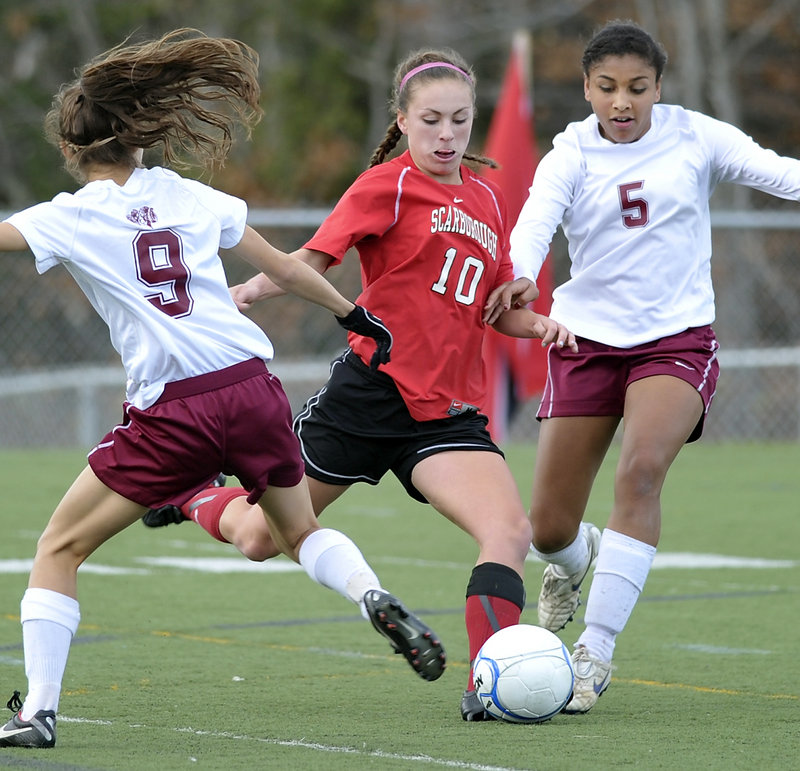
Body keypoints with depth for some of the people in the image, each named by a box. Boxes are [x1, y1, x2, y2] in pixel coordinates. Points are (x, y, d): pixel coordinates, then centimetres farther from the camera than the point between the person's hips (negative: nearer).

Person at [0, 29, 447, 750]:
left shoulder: (71, 219, 0)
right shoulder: (189, 196, 11)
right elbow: (284, 266, 17)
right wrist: (355, 314, 29)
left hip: (173, 413, -4)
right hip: (253, 386, 4)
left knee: (60, 548, 9)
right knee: (301, 533, 27)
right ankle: (376, 597, -2)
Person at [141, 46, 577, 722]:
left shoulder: (487, 198, 14)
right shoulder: (388, 185, -4)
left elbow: (496, 309, 22)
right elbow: (312, 260, -10)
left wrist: (538, 324, 1)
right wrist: (240, 295, -28)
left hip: (449, 412, 4)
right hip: (371, 389, -4)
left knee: (510, 531, -22)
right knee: (261, 538, 7)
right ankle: (193, 495, 41)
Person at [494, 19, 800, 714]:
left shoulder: (694, 136, -1)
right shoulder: (572, 153, -4)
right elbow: (536, 218, -22)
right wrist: (519, 276, -43)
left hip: (677, 337, -1)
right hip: (587, 338, 1)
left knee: (642, 468, -28)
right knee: (549, 528, 2)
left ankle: (596, 651, -21)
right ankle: (574, 565, 43)